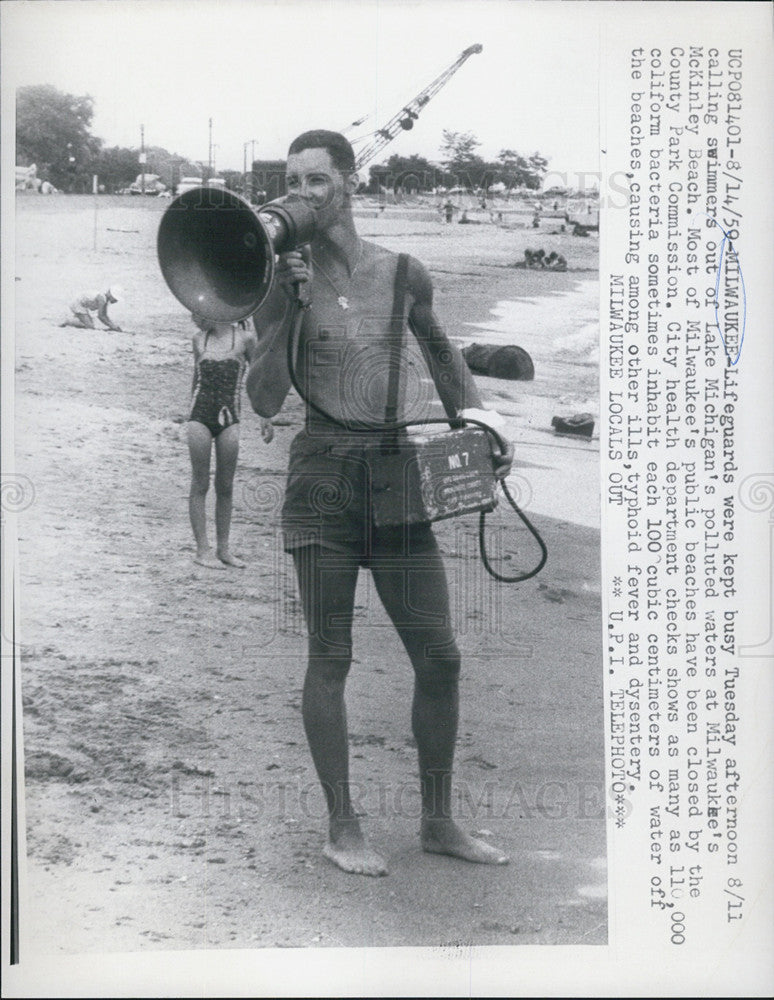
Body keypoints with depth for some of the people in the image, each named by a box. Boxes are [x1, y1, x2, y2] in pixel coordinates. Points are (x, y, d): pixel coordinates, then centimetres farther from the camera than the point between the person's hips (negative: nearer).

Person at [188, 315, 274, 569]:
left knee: (225, 487, 4)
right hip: (200, 417, 1)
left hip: (229, 419, -1)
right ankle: (202, 549, 4)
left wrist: (266, 418, 5)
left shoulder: (245, 338, 1)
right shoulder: (199, 339, 8)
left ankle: (223, 548, 14)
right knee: (200, 484, 0)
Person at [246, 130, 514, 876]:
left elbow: (439, 352, 25)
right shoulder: (285, 285, -1)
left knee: (439, 656, 4)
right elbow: (265, 401, -8)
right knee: (330, 659, 2)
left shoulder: (402, 274, 7)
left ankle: (438, 821, 20)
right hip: (322, 478, -3)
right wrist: (288, 309, -16)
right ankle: (341, 827, 16)